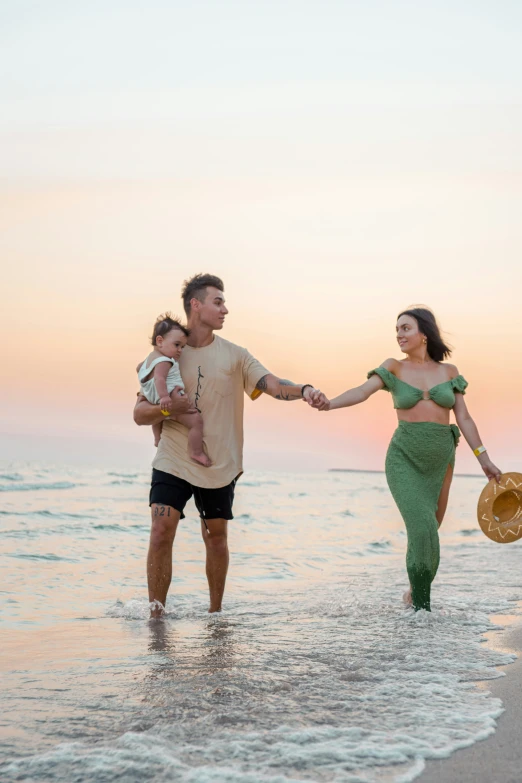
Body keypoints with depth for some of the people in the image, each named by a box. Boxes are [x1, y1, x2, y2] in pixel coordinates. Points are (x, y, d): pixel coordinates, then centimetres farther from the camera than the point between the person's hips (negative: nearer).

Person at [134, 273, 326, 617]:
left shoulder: (234, 355, 2)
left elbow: (274, 385, -10)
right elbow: (140, 413, 0)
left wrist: (304, 390, -30)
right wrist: (168, 408, -21)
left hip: (219, 466, 1)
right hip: (173, 462, -1)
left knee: (216, 538, 10)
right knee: (161, 533, -13)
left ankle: (215, 612, 26)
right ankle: (156, 614, -5)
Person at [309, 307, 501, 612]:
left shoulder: (449, 371, 8)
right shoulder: (395, 368, 2)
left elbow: (464, 418, 8)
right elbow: (362, 392, -14)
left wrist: (484, 458, 4)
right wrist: (329, 403, -33)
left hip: (440, 459, 3)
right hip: (405, 458, -3)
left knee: (429, 531, 9)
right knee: (423, 529, -18)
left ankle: (416, 592, 33)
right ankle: (422, 607, -6)